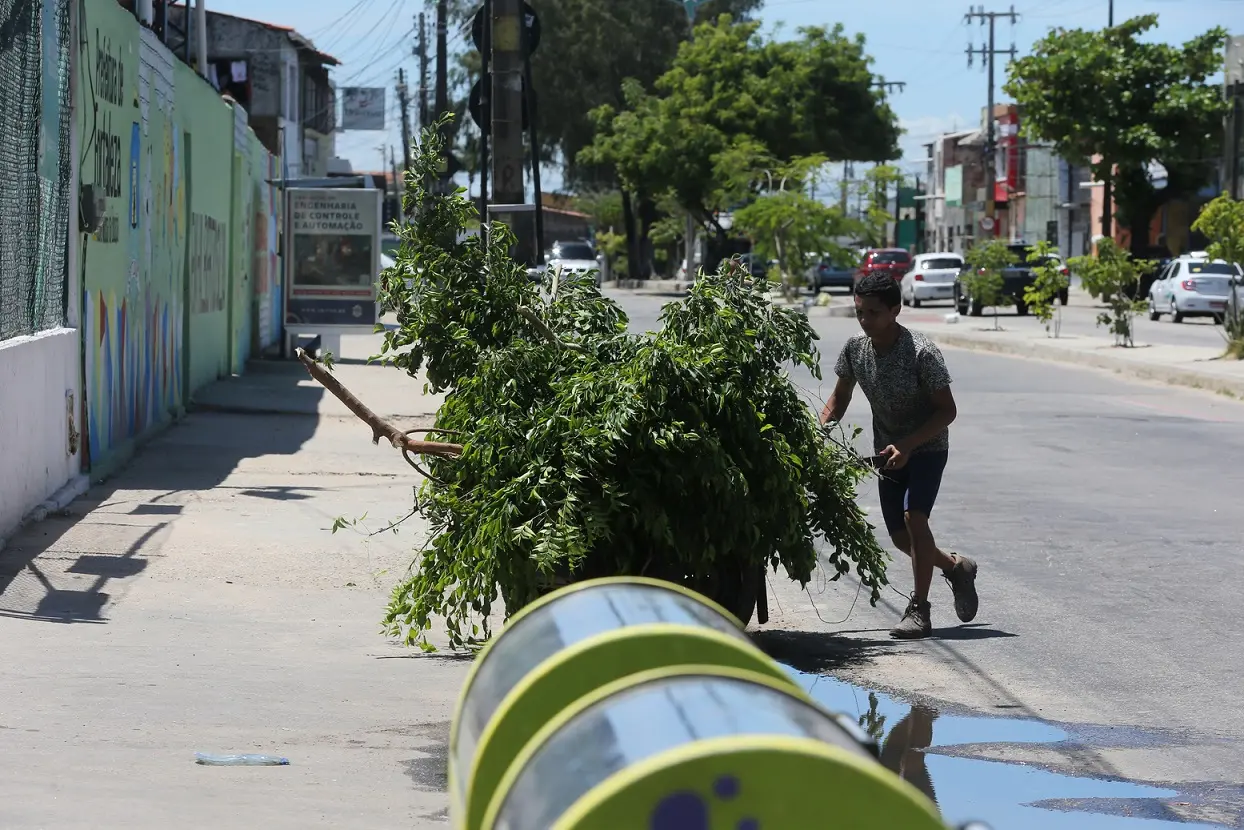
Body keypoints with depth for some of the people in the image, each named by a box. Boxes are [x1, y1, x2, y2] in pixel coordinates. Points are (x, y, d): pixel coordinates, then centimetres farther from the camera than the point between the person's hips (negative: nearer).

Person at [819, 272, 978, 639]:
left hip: (927, 447, -6)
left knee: (913, 516, -25)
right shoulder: (855, 349, -9)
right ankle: (955, 567, 38)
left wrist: (908, 445, -30)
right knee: (900, 537, 8)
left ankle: (919, 609, -17)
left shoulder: (921, 353, -26)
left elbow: (947, 410, -21)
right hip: (889, 450, 6)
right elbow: (839, 399, 6)